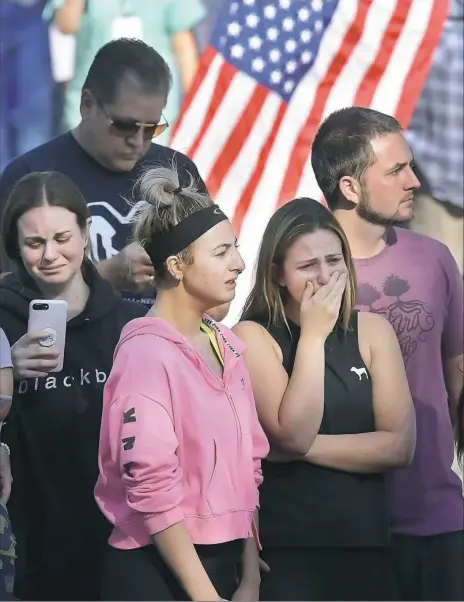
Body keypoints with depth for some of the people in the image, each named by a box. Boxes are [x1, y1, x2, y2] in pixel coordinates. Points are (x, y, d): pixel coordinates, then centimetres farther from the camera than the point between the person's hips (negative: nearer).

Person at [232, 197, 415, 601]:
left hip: (367, 547, 3)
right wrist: (313, 334, -14)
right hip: (284, 552, -3)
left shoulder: (372, 331, 5)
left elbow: (400, 446, -3)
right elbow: (293, 434, -17)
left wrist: (307, 447, -11)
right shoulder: (253, 337, -4)